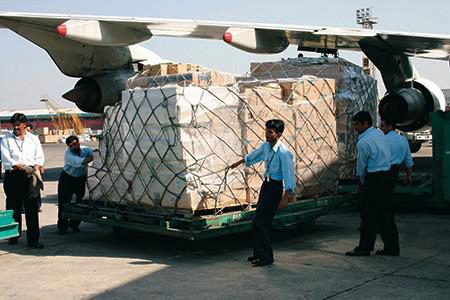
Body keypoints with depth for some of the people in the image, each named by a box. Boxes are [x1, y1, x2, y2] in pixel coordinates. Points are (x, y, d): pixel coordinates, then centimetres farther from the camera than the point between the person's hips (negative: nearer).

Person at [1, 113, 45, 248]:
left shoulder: (33, 139, 15)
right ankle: (14, 236, 18)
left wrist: (37, 165, -14)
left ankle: (33, 239, -2)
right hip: (13, 176, 0)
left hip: (30, 176, 0)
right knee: (13, 207, 4)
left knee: (32, 208, -4)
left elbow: (39, 156, 8)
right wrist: (20, 166, -18)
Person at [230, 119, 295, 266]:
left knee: (259, 221, -9)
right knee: (263, 221, 14)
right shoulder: (266, 146, 4)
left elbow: (289, 174, -25)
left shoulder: (283, 152, -22)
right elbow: (254, 156, 24)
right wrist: (238, 163, 38)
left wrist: (286, 197, -31)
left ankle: (266, 257, -1)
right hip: (266, 184, 8)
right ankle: (260, 253, 26)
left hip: (275, 187, -8)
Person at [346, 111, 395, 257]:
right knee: (383, 213, 13)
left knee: (368, 214, -2)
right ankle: (390, 246, 17)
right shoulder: (379, 133, 10)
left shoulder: (363, 142, -15)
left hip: (374, 179, -8)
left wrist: (361, 183, 10)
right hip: (387, 176, 9)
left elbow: (361, 165, -6)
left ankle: (364, 248, 3)